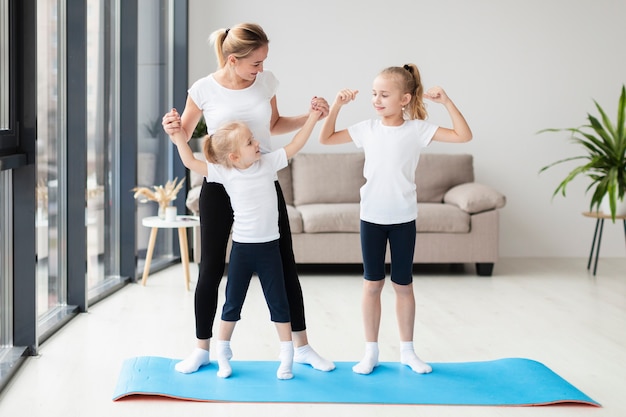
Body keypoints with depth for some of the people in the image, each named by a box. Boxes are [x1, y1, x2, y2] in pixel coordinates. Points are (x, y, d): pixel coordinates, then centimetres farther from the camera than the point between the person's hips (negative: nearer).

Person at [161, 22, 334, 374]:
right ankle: (202, 348, 20)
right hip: (219, 186, -2)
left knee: (285, 265, 5)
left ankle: (302, 346, 18)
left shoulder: (266, 82, -4)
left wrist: (310, 116, -2)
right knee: (211, 269, 4)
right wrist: (172, 129, -20)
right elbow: (185, 134, 3)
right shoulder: (204, 90, -12)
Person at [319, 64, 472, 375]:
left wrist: (446, 102, -17)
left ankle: (407, 350, 21)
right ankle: (371, 351, 16)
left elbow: (464, 136, -10)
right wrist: (336, 106, -3)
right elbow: (326, 138, 8)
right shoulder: (367, 129, 0)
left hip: (403, 218, -1)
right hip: (371, 217, 1)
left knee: (403, 284, 8)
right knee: (372, 283, 7)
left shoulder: (417, 129, -6)